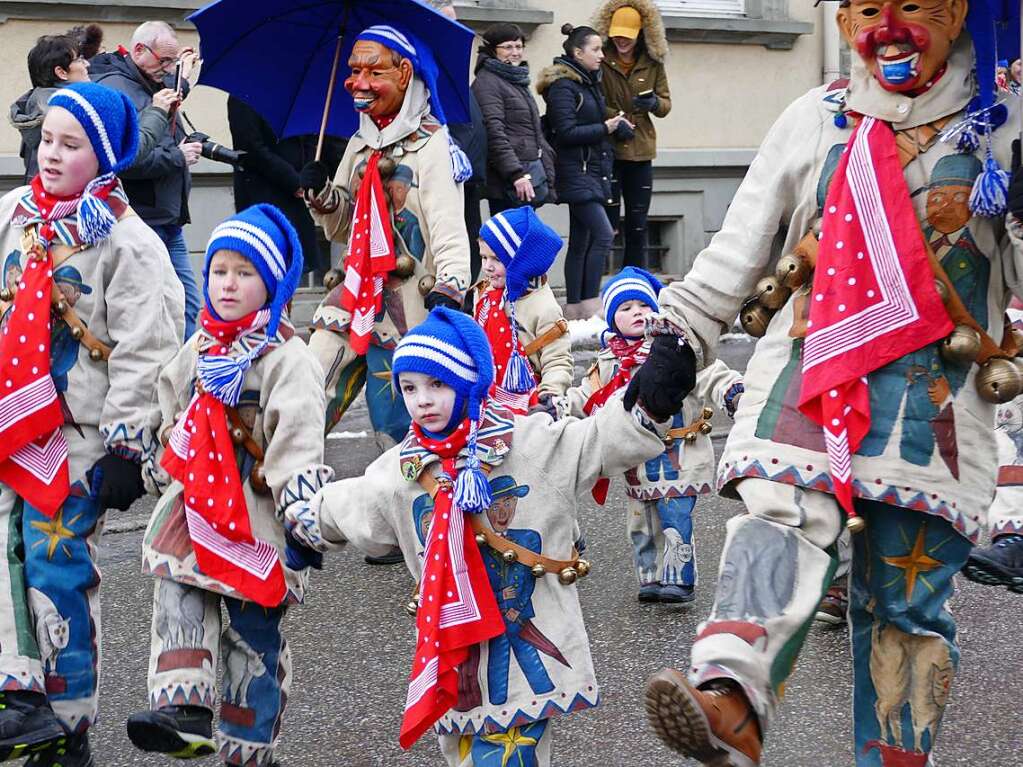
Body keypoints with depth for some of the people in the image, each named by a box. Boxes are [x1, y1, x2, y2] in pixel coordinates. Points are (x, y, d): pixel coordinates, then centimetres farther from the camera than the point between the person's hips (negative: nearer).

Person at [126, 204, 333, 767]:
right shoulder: (199, 351, 11)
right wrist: (162, 478, 26)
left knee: (253, 630, 4)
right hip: (197, 501, 6)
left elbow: (300, 445, -19)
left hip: (257, 513, -6)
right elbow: (176, 424, 23)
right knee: (178, 597, -13)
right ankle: (184, 709, -19)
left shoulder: (287, 359, -12)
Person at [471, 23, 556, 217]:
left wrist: (546, 170, 22)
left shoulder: (518, 80, 22)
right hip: (508, 181, -9)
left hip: (533, 172, 9)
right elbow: (494, 132, -17)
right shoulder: (486, 82, -7)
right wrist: (516, 174, -23)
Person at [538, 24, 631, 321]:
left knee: (581, 241, 9)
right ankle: (589, 303, -11)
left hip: (594, 171, 10)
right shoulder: (563, 86, -11)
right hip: (577, 172, -9)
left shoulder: (589, 82, 18)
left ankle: (574, 307, 12)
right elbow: (566, 132, -18)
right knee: (602, 235, -16)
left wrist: (616, 125, 4)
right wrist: (604, 129, -16)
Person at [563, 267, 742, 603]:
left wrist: (733, 391, -31)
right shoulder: (608, 363, 8)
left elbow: (709, 375, -14)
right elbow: (586, 397, 12)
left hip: (675, 457, -6)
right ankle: (652, 578, 26)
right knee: (641, 524, 14)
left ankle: (679, 580, 4)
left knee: (675, 520, -7)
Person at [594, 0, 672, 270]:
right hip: (608, 150, -4)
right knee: (608, 220, -4)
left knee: (637, 224, 9)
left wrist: (654, 103, -12)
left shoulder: (653, 63, 7)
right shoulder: (600, 61, -5)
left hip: (640, 151, 4)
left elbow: (666, 104, 10)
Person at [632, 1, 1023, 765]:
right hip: (811, 370, 0)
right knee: (784, 517, -27)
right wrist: (680, 337, 12)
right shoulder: (816, 120, 13)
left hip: (932, 399, 1)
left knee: (907, 598, 1)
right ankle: (730, 705, -46)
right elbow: (741, 243, 17)